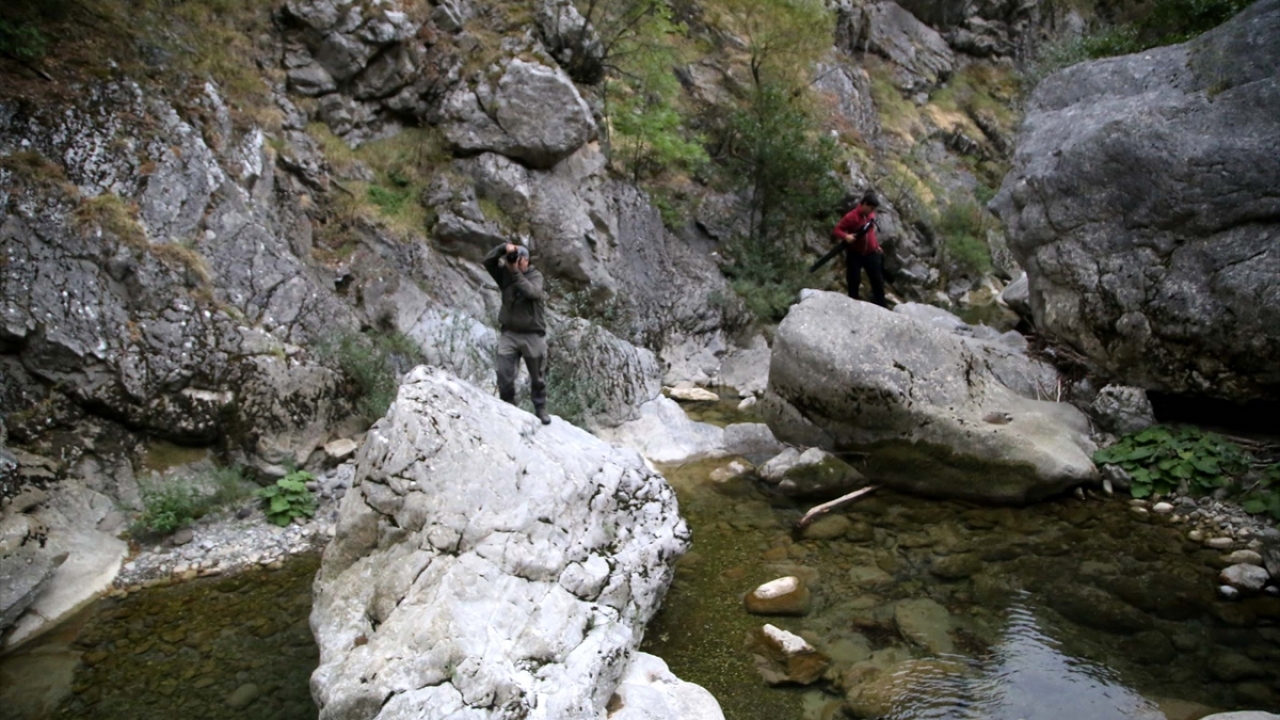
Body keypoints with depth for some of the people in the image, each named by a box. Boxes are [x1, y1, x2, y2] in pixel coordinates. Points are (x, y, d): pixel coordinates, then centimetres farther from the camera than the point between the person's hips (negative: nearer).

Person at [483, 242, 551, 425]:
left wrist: (516, 272, -27)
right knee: (504, 376, -4)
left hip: (533, 335, -2)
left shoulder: (535, 276, -5)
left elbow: (532, 292, -25)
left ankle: (540, 409, 27)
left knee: (537, 377, 10)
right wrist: (504, 247, -21)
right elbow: (487, 260, -9)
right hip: (509, 334, 2)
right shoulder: (504, 273, 3)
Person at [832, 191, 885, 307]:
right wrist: (846, 236, -36)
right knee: (854, 281, 0)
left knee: (878, 281, 8)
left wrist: (876, 246, 20)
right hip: (855, 255, -5)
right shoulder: (851, 217, -17)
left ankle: (881, 307, 18)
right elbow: (836, 230, -17)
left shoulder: (871, 215, 3)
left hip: (871, 254, 6)